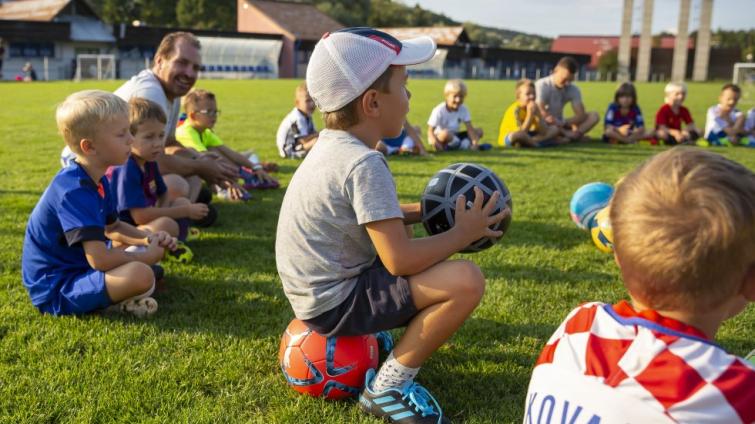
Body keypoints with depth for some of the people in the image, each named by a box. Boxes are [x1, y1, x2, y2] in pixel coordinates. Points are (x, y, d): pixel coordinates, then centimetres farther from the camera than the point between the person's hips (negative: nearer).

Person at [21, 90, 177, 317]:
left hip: (77, 267, 10)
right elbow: (99, 259, -32)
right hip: (56, 291, -10)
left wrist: (148, 239, 2)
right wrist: (146, 257, -15)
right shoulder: (75, 190, -26)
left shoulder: (96, 180, 4)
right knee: (141, 275, -31)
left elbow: (112, 227, 21)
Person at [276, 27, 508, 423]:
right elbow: (399, 261, -26)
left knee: (394, 232, 33)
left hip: (315, 288, 10)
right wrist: (463, 233, -12)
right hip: (335, 303, -10)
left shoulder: (331, 144, 5)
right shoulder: (365, 165, -24)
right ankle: (387, 388, -7)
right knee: (467, 280, -20)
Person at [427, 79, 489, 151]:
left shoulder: (463, 109, -6)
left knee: (479, 131, -6)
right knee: (446, 134, -40)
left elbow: (470, 128, -12)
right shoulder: (439, 111, -20)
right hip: (440, 136, -6)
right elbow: (430, 130, -21)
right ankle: (465, 145, -16)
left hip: (454, 137, 6)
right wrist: (435, 143, -41)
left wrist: (475, 142, -29)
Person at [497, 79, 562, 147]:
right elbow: (521, 133, -30)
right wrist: (530, 114, -28)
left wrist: (537, 115, -18)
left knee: (554, 129, 4)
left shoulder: (533, 108, 1)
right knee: (515, 134, -44)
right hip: (508, 139, -7)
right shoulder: (515, 110, -21)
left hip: (525, 136, 7)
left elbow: (544, 131, -7)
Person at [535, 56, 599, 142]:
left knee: (594, 116, -9)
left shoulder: (573, 90, -2)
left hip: (559, 125, 5)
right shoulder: (541, 85, -16)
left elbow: (581, 115, -9)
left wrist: (563, 123, -27)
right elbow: (540, 113, -24)